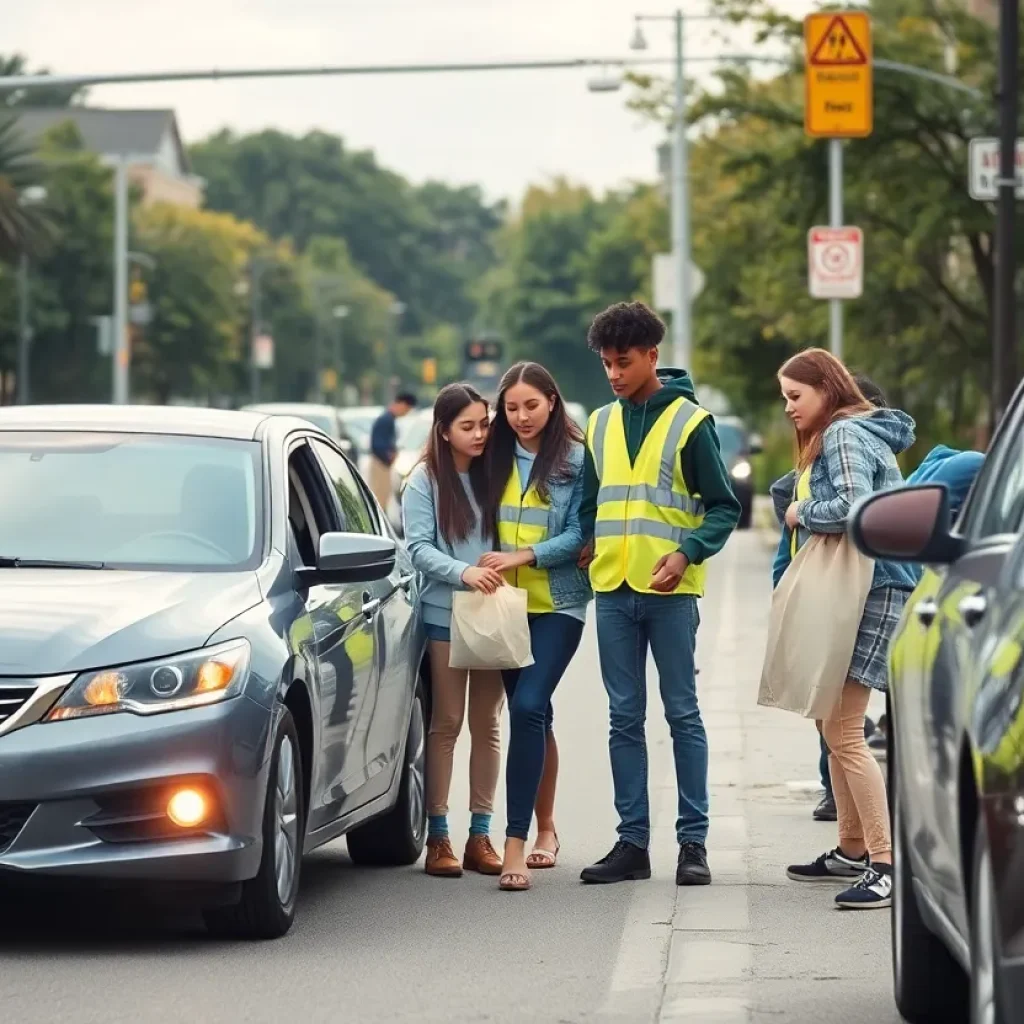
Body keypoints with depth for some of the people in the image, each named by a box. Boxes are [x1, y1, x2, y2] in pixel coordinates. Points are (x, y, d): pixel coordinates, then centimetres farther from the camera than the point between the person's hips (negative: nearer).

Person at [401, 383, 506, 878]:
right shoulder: (424, 481, -2)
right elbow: (419, 548, -9)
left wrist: (503, 567, -5)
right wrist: (463, 572, -24)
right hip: (445, 617, -4)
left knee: (487, 725, 5)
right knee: (446, 724, -3)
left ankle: (480, 836, 10)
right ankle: (438, 837, 1)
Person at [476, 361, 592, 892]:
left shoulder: (574, 461, -5)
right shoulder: (496, 459, 8)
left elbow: (579, 534, -8)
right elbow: (483, 525, 14)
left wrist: (522, 557, -17)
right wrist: (481, 569, -1)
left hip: (557, 605, -5)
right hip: (506, 605, 5)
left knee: (528, 708, -18)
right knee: (533, 715, 12)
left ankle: (516, 843, -22)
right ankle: (545, 829, 25)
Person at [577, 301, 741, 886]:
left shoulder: (689, 421, -2)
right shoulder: (601, 425, 13)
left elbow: (723, 507, -3)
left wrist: (687, 552, -17)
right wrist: (589, 547, 5)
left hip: (670, 591, -5)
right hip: (613, 591, 5)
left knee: (683, 714, -1)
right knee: (625, 719, 5)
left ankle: (694, 841, 2)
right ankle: (633, 842, 8)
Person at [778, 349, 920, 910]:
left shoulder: (845, 434, -10)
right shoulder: (828, 438, 23)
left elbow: (852, 507, -24)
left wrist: (801, 513, -9)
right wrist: (804, 515, 6)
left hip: (872, 594, -11)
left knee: (844, 733, -15)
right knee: (835, 726, 17)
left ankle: (888, 864, -18)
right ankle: (853, 852, 27)